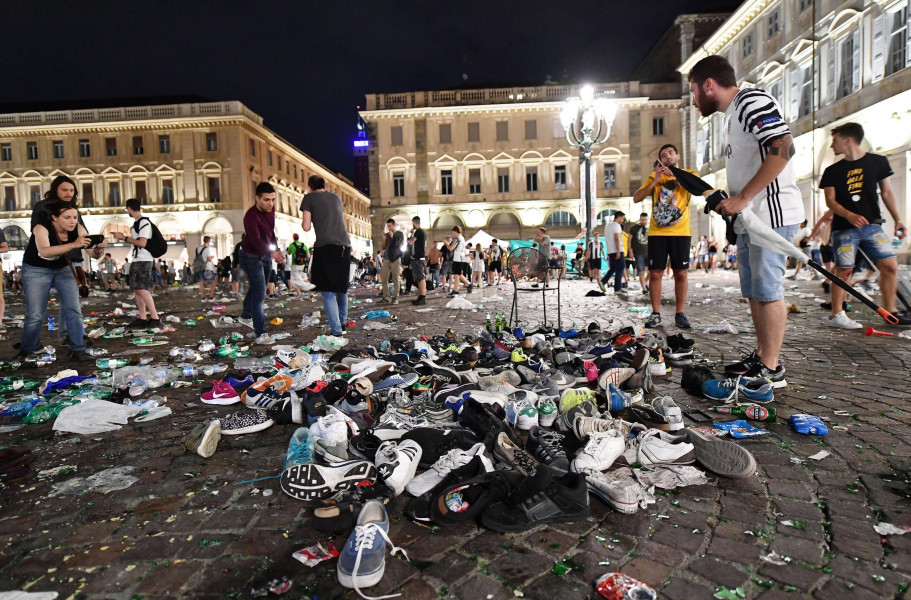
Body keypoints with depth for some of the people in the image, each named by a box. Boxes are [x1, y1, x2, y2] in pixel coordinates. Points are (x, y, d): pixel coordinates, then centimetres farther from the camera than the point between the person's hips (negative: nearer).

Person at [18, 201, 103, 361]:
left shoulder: (78, 229, -16)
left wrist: (97, 251, -47)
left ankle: (77, 350, -4)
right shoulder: (41, 228, -26)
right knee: (35, 315, -4)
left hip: (64, 269, 3)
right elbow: (44, 252, -45)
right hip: (36, 270, -3)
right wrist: (73, 245, -58)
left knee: (73, 310, -9)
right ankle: (27, 349, 18)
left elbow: (93, 253, -22)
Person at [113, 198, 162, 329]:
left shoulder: (144, 222, -12)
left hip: (143, 261, -10)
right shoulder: (136, 223, 16)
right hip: (136, 260, 10)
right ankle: (142, 318, 12)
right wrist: (122, 236, 20)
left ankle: (155, 318, -15)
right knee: (137, 289, 8)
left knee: (142, 289, -15)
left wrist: (124, 238, -13)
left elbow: (142, 243, -19)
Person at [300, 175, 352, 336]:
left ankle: (336, 330, -9)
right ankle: (343, 323, 30)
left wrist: (304, 219, 23)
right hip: (344, 246, 5)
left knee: (327, 291, -2)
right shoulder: (336, 198, 21)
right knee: (342, 287, 20)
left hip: (326, 247, -5)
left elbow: (306, 227, 2)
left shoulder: (309, 198, 6)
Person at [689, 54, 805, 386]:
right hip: (749, 217, 10)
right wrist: (727, 201, 11)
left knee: (766, 290, -8)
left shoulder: (752, 100, -9)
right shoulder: (733, 115, 22)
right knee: (754, 292, 13)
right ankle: (761, 356, 22)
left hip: (771, 212, -10)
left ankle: (771, 369, -1)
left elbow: (783, 148, -22)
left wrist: (741, 199, -23)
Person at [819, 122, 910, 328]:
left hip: (872, 225, 2)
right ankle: (836, 315, 3)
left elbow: (886, 192, 11)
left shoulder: (878, 162, 8)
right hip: (844, 228, -2)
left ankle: (889, 311, 8)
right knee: (843, 270, -5)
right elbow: (830, 200, -1)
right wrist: (849, 215, -18)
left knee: (890, 266, -5)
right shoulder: (832, 171, 5)